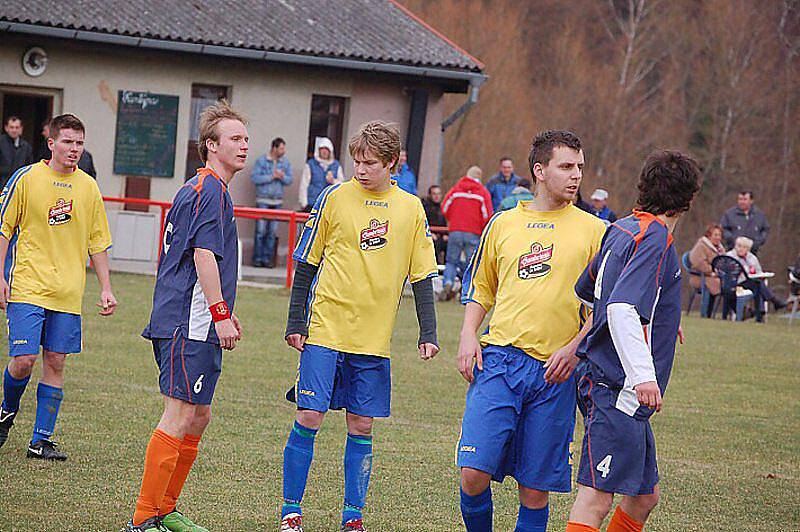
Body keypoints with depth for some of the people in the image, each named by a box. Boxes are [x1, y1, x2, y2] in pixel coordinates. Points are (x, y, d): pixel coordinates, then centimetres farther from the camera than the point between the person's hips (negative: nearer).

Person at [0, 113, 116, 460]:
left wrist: (105, 288, 10)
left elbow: (97, 242, 14)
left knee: (55, 363, 1)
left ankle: (41, 440, 8)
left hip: (68, 292, 3)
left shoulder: (88, 187, 7)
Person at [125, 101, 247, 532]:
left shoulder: (195, 189, 21)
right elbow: (204, 255, -20)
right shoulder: (210, 191, -11)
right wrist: (221, 313, -21)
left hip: (191, 325, 11)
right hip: (190, 324, -11)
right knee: (180, 418, -10)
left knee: (198, 418, 14)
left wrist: (222, 312, 31)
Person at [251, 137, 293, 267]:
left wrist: (282, 176, -12)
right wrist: (272, 176, -12)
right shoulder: (261, 161, 0)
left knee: (272, 231, 2)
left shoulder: (286, 163, 11)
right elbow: (254, 178, -9)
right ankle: (257, 258, -1)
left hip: (277, 201, 3)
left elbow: (289, 180, 8)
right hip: (263, 200, -3)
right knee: (260, 230, -6)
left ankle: (267, 258, 6)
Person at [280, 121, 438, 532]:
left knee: (362, 427, 4)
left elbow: (422, 276, 9)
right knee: (309, 417, -6)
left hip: (374, 339, 2)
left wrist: (428, 334, 4)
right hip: (325, 330, -2)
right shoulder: (335, 198, -1)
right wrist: (296, 322, 1)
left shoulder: (411, 209, 5)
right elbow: (306, 263, 4)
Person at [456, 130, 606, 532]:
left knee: (535, 490, 1)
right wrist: (468, 334, 5)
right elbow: (480, 287, 20)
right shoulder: (503, 223, 11)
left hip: (554, 371, -1)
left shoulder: (593, 231, 6)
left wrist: (575, 347, -8)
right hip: (499, 359, 1)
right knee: (474, 471, -11)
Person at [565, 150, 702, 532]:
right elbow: (621, 309, -25)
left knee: (644, 496, 15)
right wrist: (644, 375, -32)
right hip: (618, 388, -10)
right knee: (596, 500, -16)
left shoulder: (621, 229, 14)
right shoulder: (655, 239, -12)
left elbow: (583, 291, 28)